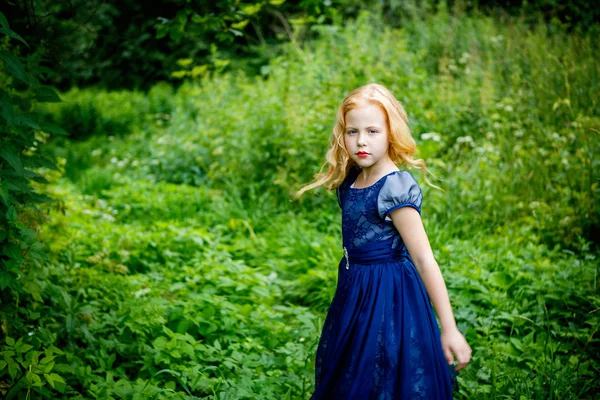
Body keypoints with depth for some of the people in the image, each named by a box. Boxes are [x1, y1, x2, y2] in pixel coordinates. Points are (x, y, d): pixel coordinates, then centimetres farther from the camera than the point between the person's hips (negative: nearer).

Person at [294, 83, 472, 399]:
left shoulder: (396, 188, -21)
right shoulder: (349, 180, 2)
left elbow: (425, 260, -22)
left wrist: (449, 328, -23)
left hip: (389, 299, -8)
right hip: (354, 292, 8)